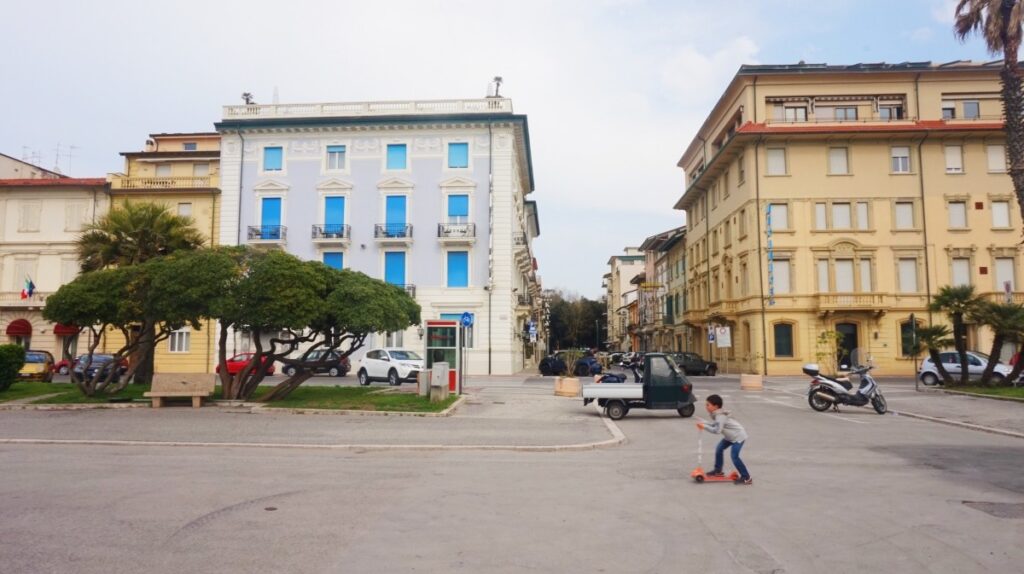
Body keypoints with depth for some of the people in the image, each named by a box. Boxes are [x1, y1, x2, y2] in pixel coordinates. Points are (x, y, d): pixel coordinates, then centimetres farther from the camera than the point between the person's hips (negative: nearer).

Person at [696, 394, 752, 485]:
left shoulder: (720, 416, -29)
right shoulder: (717, 414, 1)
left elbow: (717, 430, -35)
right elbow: (714, 424, 5)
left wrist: (704, 427, -28)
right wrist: (704, 425, -10)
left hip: (738, 436, -11)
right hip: (730, 436, 11)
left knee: (734, 456, -17)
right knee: (719, 449, 13)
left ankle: (746, 478, -10)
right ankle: (718, 471, 27)